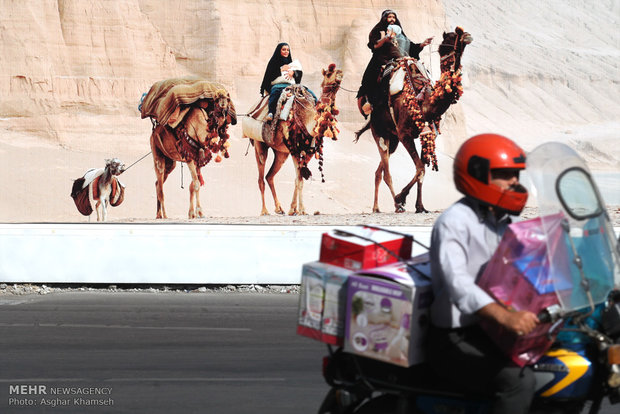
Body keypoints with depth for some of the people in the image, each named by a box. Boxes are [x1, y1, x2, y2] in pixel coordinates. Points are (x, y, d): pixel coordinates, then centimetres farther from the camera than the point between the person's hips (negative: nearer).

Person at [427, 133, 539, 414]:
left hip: (488, 333, 9)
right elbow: (457, 282, -30)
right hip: (455, 340, -9)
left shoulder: (501, 223, 17)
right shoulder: (455, 222, -14)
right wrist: (506, 317, -44)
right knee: (519, 380, -30)